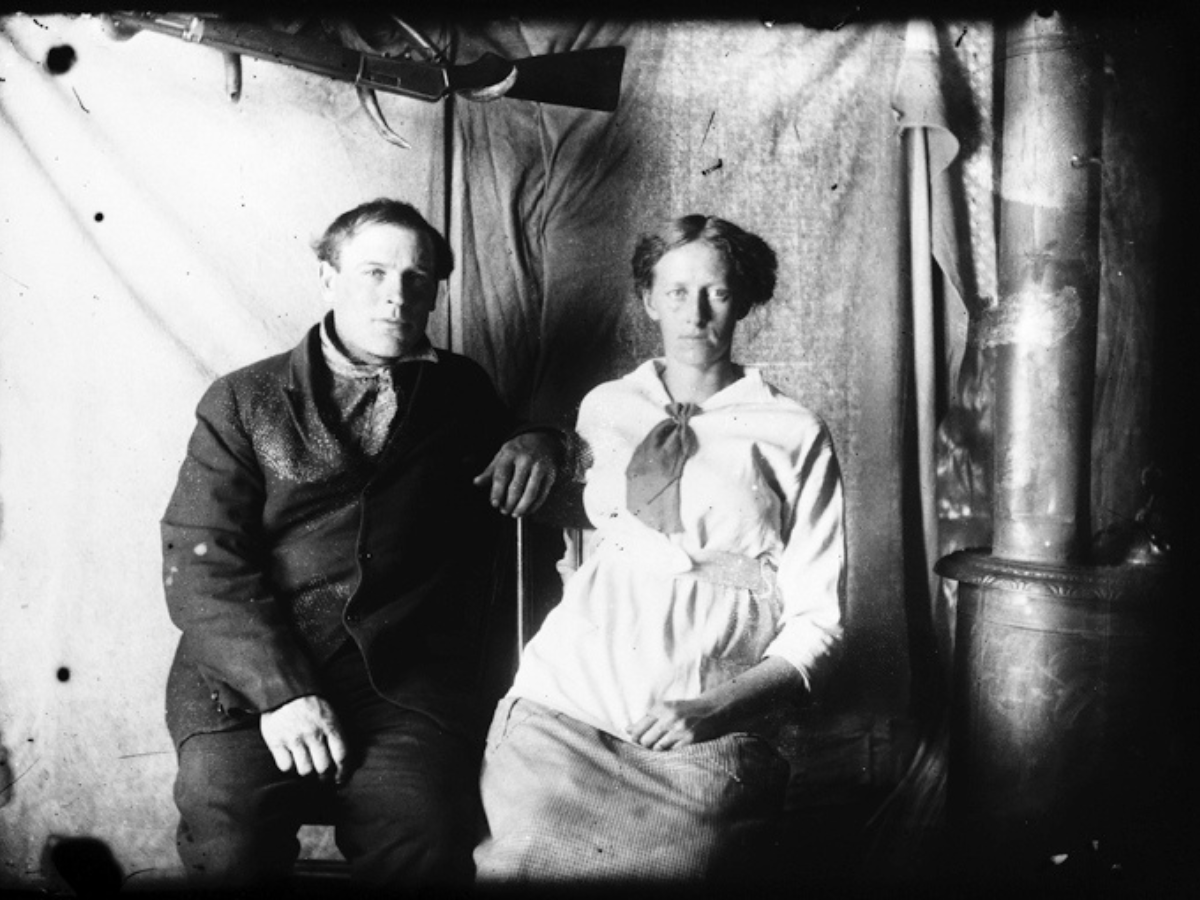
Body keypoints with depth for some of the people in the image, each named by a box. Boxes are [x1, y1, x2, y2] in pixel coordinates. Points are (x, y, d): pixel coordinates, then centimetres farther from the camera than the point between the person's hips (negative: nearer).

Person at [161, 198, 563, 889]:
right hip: (245, 672, 0)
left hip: (407, 680, 1)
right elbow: (199, 560, 0)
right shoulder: (243, 401, 9)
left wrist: (539, 442, 5)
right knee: (229, 845, -24)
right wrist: (281, 689, -14)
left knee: (425, 846, -25)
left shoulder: (462, 391, 17)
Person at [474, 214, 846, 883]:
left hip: (707, 728, -1)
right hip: (569, 700, 2)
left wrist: (717, 709, -11)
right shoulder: (604, 409, 15)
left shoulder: (795, 435, 5)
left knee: (661, 857, -23)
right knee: (526, 855, -19)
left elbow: (816, 615, 2)